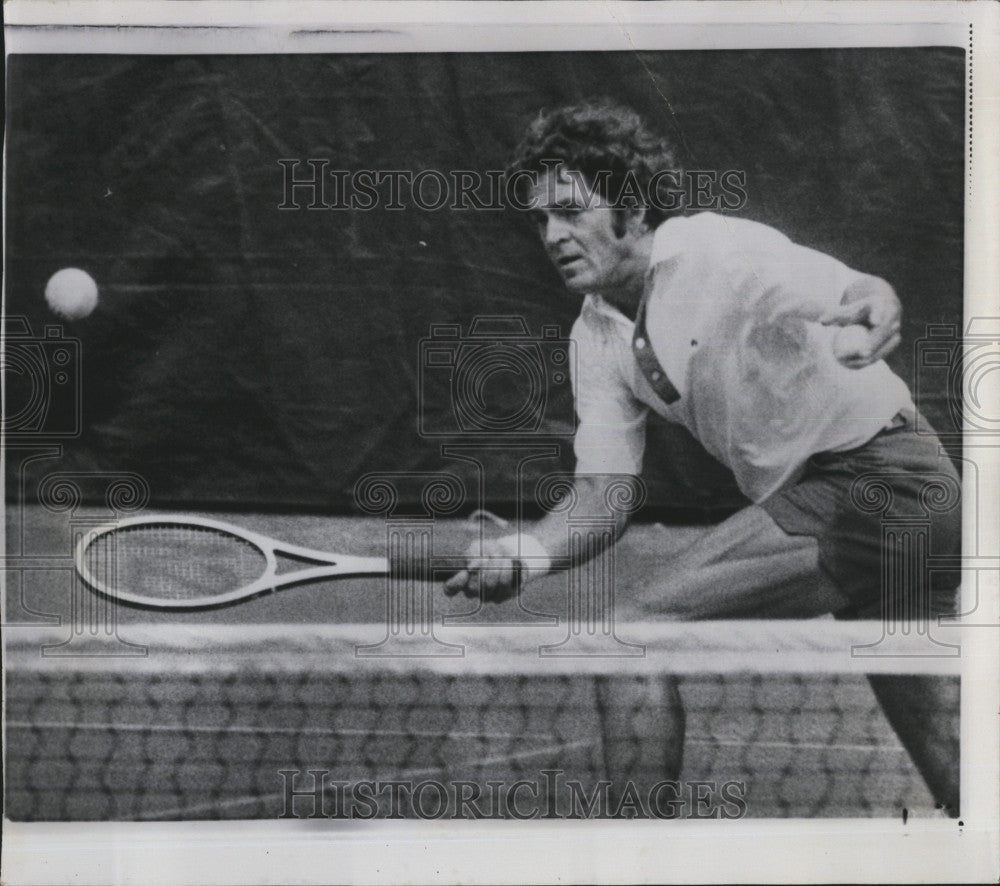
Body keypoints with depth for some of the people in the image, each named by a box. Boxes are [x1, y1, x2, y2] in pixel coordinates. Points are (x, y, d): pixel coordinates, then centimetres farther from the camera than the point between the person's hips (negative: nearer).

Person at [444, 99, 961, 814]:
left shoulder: (719, 252, -16)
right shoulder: (597, 336, 6)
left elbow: (867, 296, -30)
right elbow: (603, 497, 1)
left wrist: (874, 313, -54)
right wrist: (527, 550, -18)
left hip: (872, 476, -8)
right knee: (942, 759, 16)